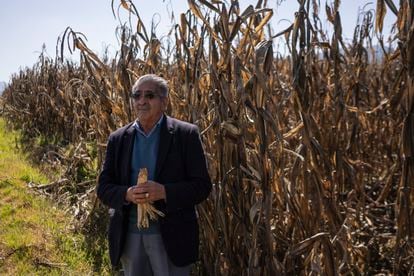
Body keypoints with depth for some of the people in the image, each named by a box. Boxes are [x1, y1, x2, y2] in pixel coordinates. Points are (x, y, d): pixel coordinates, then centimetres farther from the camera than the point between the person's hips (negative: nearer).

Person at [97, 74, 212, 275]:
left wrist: (164, 192, -23)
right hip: (129, 235, 3)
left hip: (172, 236, -3)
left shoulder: (186, 134, -5)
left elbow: (202, 185, -7)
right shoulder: (118, 138, 5)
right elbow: (103, 187, 5)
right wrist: (126, 194, -17)